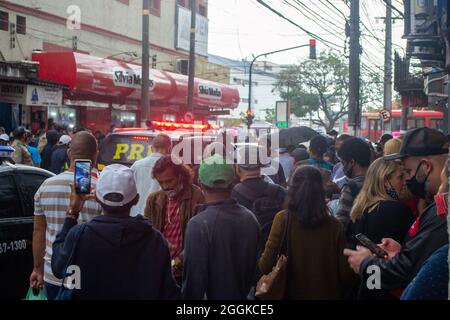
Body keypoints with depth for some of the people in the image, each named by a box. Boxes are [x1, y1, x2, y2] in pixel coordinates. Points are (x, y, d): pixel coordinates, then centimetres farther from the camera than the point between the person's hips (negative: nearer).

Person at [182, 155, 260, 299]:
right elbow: (255, 266, 6)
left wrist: (189, 296, -6)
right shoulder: (250, 218, -6)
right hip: (244, 295, 5)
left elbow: (194, 277, -21)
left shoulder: (199, 224, -24)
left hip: (213, 294, -5)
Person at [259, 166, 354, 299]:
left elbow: (265, 266, -15)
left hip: (291, 294, -1)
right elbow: (345, 274, -5)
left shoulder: (283, 219, -14)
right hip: (327, 294, 2)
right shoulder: (334, 225, -9)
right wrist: (339, 293, 15)